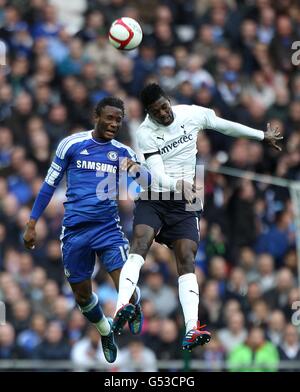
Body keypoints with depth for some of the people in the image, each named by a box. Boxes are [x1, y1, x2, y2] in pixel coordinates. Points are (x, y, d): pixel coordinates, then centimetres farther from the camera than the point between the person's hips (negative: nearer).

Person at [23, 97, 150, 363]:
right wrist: (32, 224, 4)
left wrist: (136, 170, -24)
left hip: (108, 228, 0)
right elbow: (50, 185, 6)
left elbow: (147, 182, -1)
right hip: (75, 230, 0)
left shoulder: (123, 152, 6)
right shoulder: (71, 144, 0)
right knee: (82, 295, 9)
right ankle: (106, 332, 38)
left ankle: (134, 308, 22)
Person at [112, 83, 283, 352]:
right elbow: (158, 177, -21)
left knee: (187, 259, -12)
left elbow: (226, 126, 17)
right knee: (140, 243, -26)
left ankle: (192, 330, -23)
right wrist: (179, 184, -42)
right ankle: (122, 308, -39)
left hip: (184, 202, 2)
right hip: (153, 198, -2)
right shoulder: (145, 133, -12)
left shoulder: (192, 114, -1)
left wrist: (263, 136, 29)